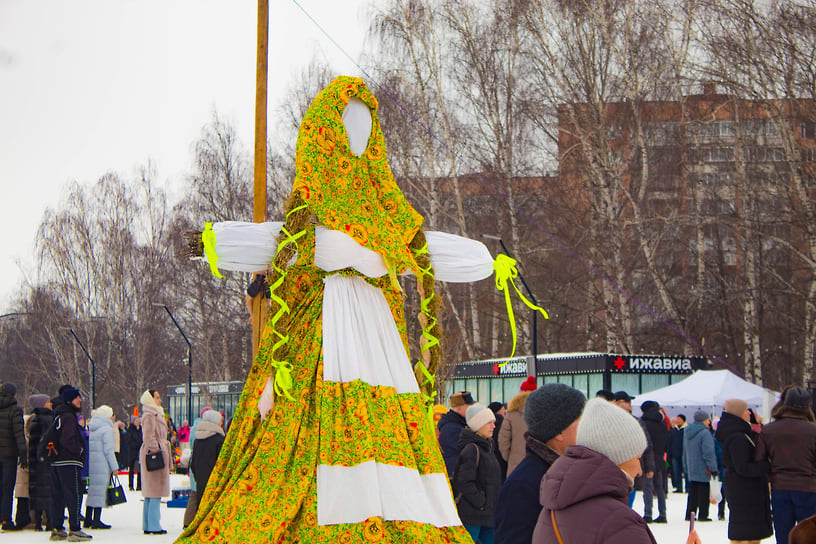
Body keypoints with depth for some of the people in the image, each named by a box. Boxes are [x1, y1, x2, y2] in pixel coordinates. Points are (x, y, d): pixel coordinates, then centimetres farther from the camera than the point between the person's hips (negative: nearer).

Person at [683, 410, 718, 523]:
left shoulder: (687, 432, 12)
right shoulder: (705, 433, -15)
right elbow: (709, 453, -18)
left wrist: (686, 467, 25)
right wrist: (713, 468, -15)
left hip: (691, 469, 8)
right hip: (702, 469, -8)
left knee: (692, 492, 12)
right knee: (703, 491, -1)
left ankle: (689, 514, 11)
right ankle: (702, 515, 0)